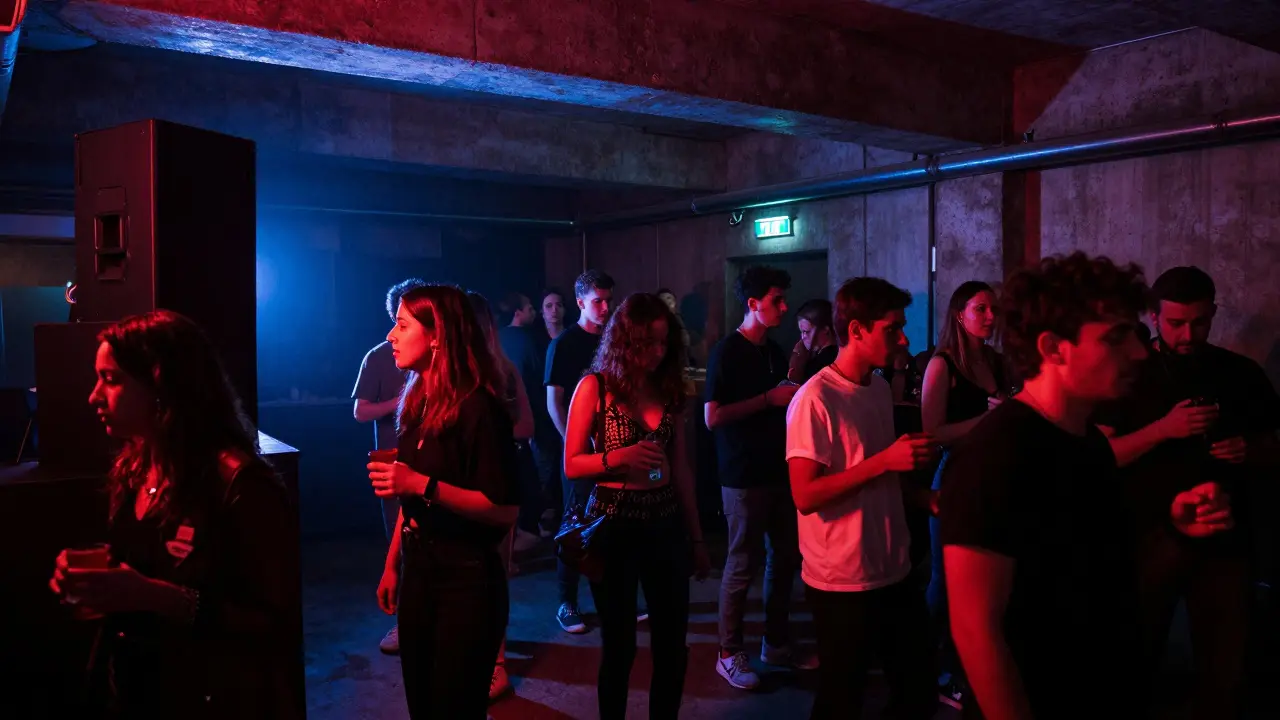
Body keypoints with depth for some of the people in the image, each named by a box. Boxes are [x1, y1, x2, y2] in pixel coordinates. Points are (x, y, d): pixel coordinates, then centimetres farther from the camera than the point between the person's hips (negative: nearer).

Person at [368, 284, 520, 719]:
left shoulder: (478, 407, -18)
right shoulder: (419, 403, 5)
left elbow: (506, 510, -21)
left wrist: (424, 485, -26)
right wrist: (393, 564, 15)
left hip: (467, 580, -7)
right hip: (418, 572, 7)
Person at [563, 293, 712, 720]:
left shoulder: (669, 389, 7)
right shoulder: (595, 388, -5)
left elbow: (681, 468, 9)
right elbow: (572, 465, -6)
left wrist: (696, 537, 10)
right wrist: (621, 456, -23)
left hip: (667, 524, 4)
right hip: (615, 526, -4)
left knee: (673, 645, 9)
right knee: (620, 646, 7)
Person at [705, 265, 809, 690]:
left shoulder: (775, 352, 12)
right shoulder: (727, 352, -11)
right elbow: (713, 417, -19)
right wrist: (769, 399, -19)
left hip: (779, 471, 8)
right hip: (744, 476, -8)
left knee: (785, 558, 13)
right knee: (743, 565, 0)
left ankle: (776, 645, 27)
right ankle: (729, 654, 14)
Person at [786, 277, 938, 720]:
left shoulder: (881, 389, 8)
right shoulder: (815, 400, -17)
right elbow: (805, 496, -22)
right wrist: (884, 462, -24)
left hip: (895, 572, 7)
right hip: (843, 582, -7)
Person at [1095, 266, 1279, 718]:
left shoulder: (1243, 374, 5)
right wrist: (1164, 428, -23)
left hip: (1224, 539, 3)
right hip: (1149, 537, -2)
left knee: (1226, 668, 11)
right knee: (1135, 658, 11)